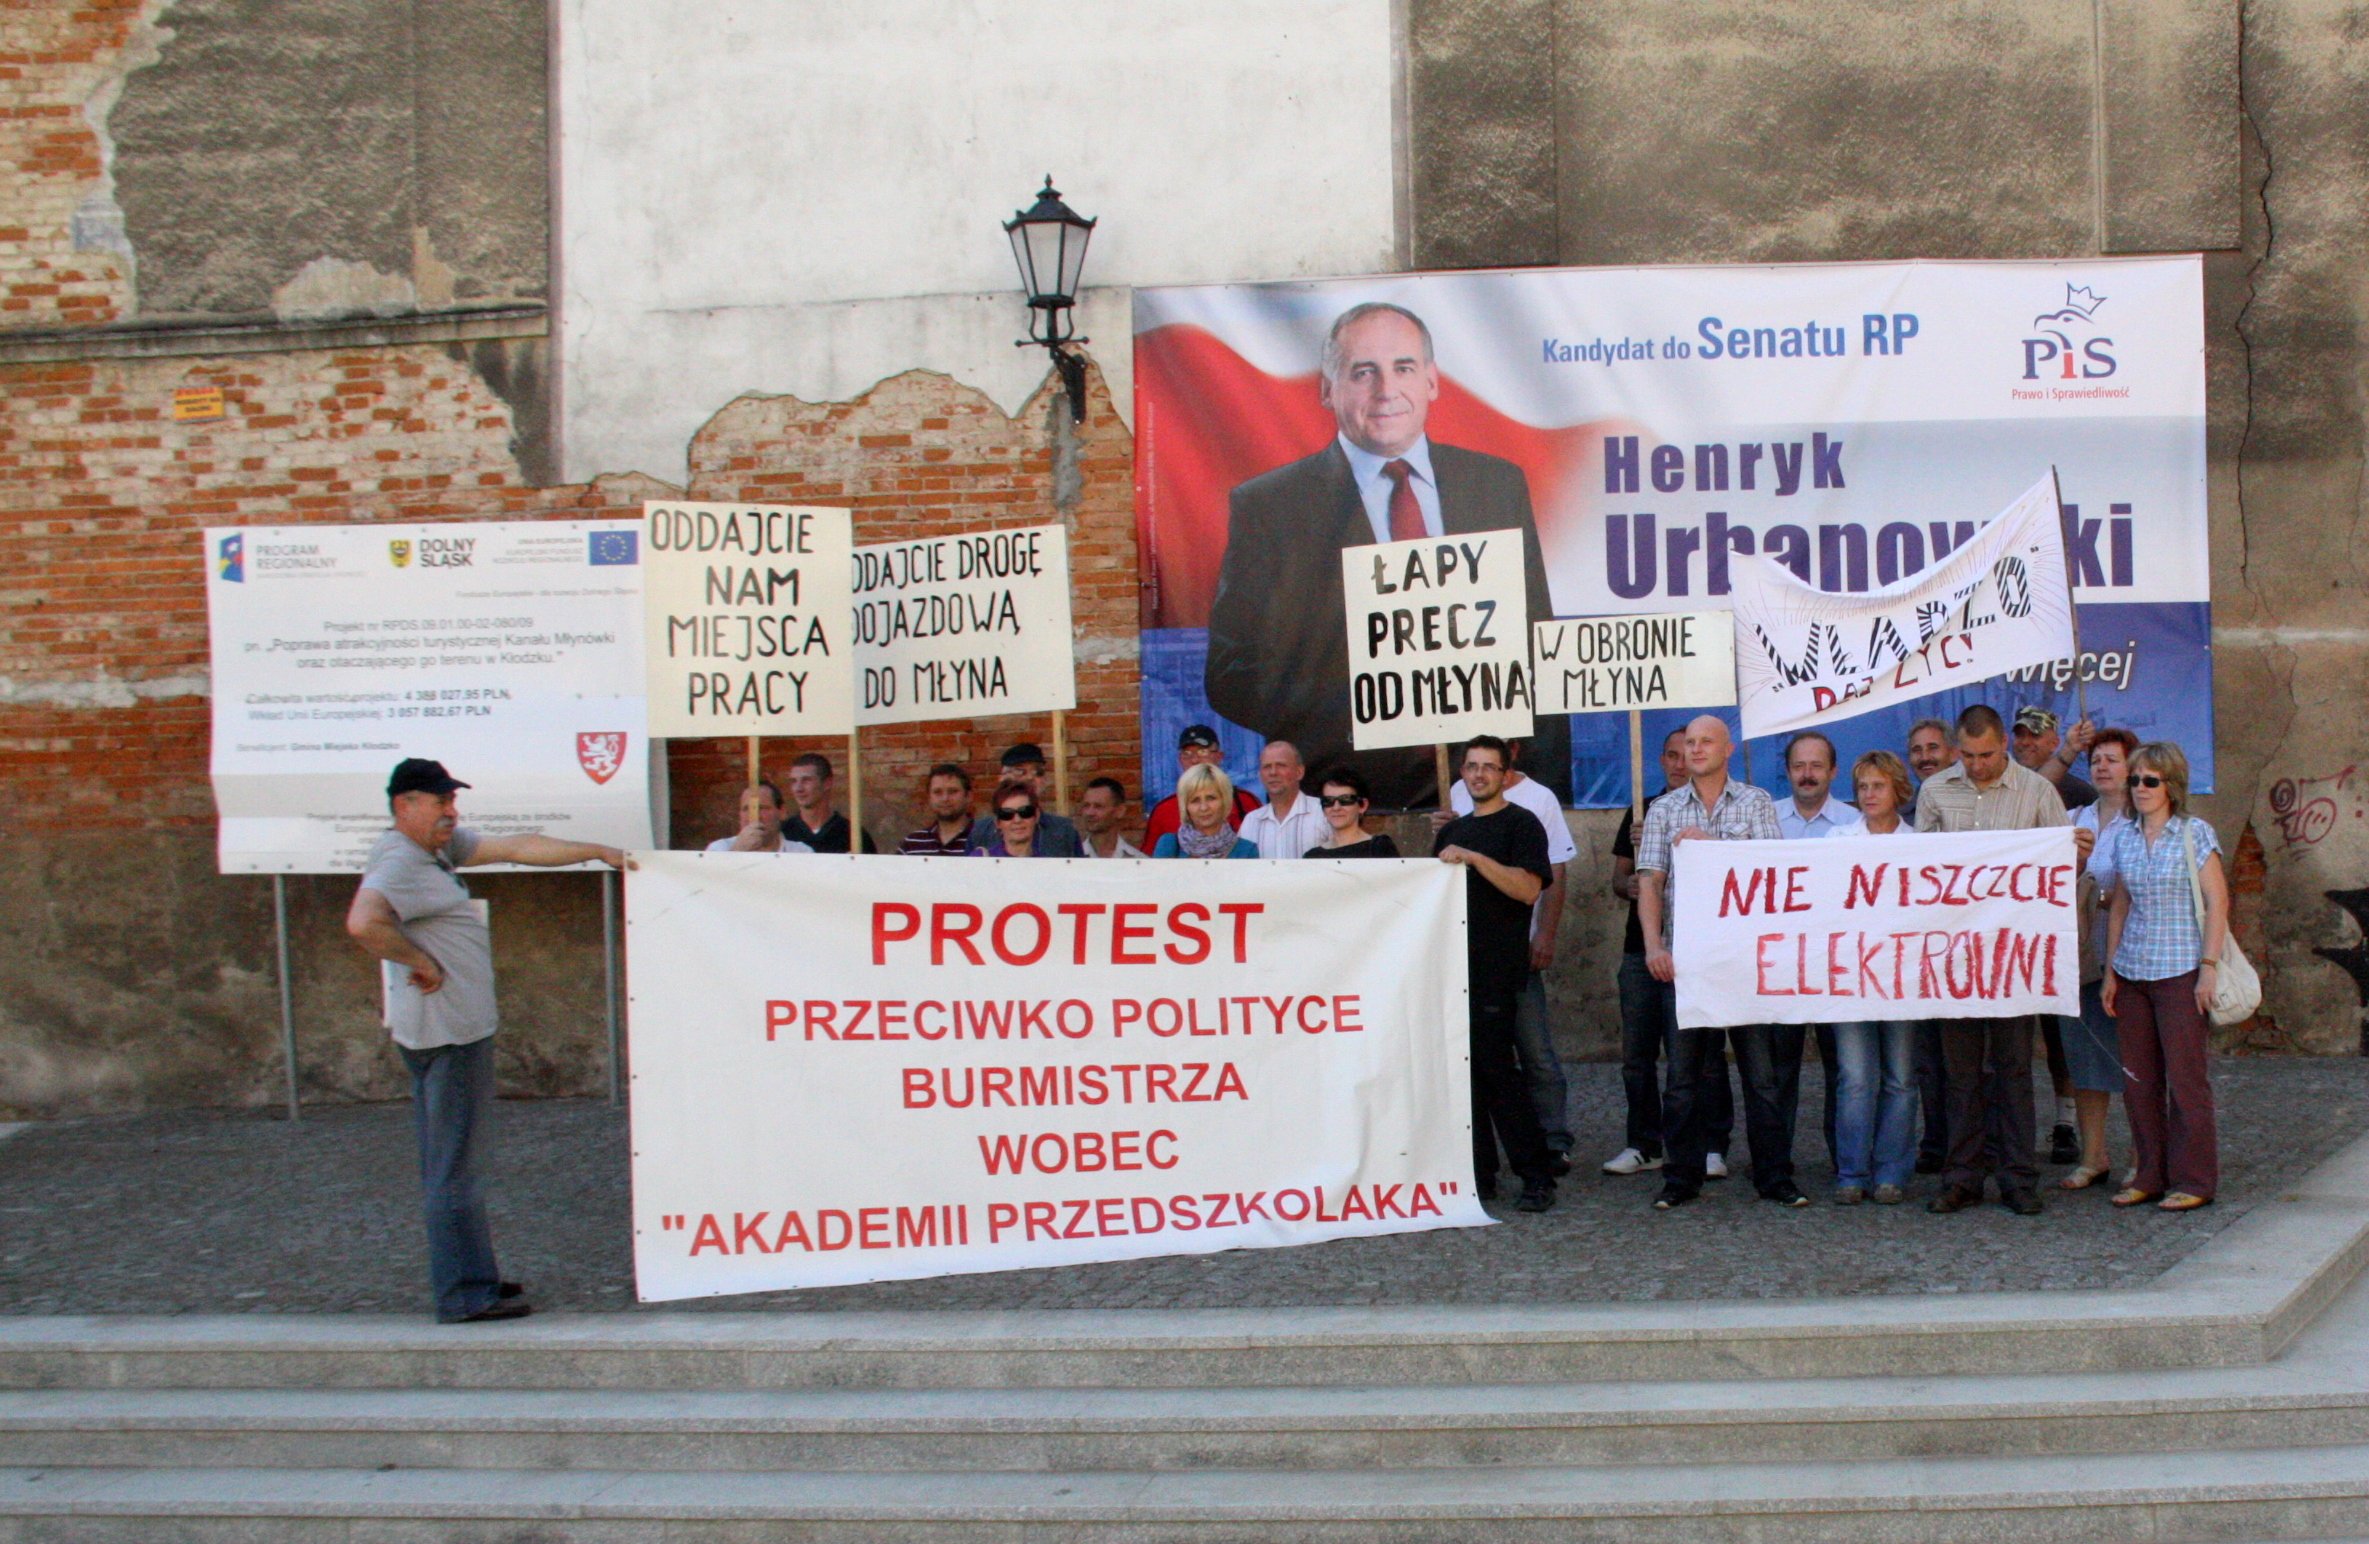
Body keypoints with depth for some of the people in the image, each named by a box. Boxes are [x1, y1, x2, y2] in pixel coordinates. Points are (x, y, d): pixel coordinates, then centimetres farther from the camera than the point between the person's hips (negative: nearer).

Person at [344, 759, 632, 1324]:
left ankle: (472, 1277, 25)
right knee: (455, 1168, -6)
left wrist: (597, 851, 14)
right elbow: (363, 922, -34)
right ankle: (465, 1293, -2)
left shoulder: (443, 847, 14)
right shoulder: (398, 864, -17)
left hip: (461, 1027, 11)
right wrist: (421, 962, -22)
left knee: (448, 1164, 16)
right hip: (446, 1032, -11)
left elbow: (520, 847, 16)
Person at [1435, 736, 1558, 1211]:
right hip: (1455, 966, 7)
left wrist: (1474, 859, -22)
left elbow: (1529, 887, -15)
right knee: (1464, 1070, 5)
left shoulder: (1521, 824, -1)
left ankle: (1537, 1176, -4)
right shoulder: (1452, 831, 20)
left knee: (1495, 1069, -10)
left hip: (1496, 971, -7)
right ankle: (1479, 1174, 10)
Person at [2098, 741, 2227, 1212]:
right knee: (2138, 1079, 7)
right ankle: (2150, 1176, 16)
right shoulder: (2123, 837, 10)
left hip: (2180, 970, -5)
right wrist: (2110, 972, 10)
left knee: (2186, 1076, -3)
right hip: (2132, 972, 5)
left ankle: (2193, 1181, 5)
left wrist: (2208, 967, -12)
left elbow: (2218, 902, -6)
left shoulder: (2195, 834, -3)